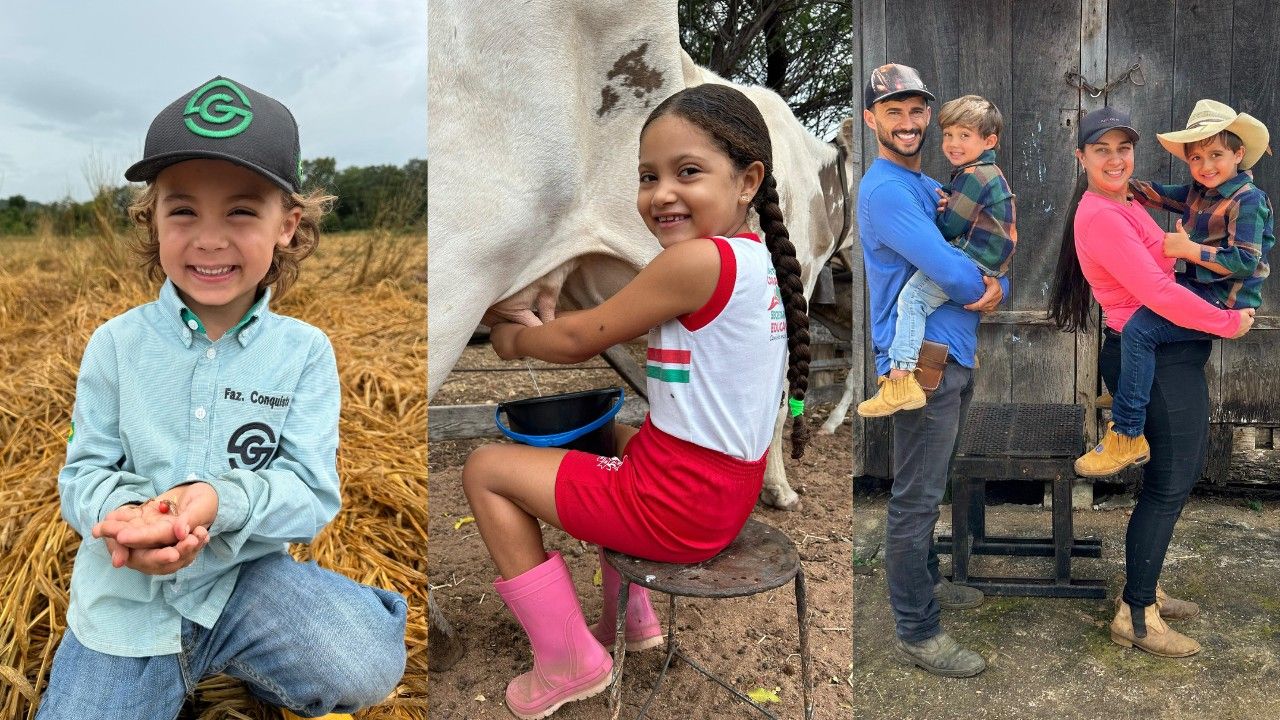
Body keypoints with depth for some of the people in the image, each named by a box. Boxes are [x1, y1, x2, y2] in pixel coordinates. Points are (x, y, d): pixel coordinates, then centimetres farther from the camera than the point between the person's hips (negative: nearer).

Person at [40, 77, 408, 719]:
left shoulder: (305, 352, -6)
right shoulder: (117, 343, -3)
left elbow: (313, 492, -10)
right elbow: (84, 473, -1)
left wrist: (222, 499, -31)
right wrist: (124, 512, -25)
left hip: (244, 573, -1)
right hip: (127, 591, 1)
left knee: (372, 665, -21)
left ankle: (230, 660, 8)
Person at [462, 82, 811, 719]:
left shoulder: (698, 261, -22)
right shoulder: (753, 261, 6)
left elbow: (582, 338, -12)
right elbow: (620, 331, 12)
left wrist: (515, 341, 6)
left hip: (680, 508, -9)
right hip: (728, 490, 9)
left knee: (485, 470, 4)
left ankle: (566, 662, 11)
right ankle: (630, 617, 38)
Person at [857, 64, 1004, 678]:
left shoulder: (930, 187, 17)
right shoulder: (885, 190, -15)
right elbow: (948, 270, -25)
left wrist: (996, 287, -9)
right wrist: (983, 286, -4)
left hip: (955, 357, 10)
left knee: (928, 491, 22)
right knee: (915, 501, -1)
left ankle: (924, 582, 39)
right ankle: (917, 634, 9)